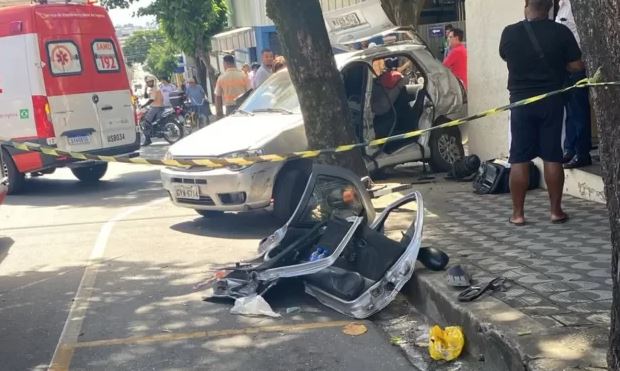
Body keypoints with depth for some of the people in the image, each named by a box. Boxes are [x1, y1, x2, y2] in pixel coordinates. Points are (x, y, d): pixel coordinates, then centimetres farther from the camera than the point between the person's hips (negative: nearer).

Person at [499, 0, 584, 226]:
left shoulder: (510, 33, -6)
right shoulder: (561, 32, -8)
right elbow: (577, 66, -4)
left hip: (521, 101, 0)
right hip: (551, 100, 0)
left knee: (519, 159, 5)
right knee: (552, 157, 7)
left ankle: (518, 213, 7)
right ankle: (556, 211, 12)